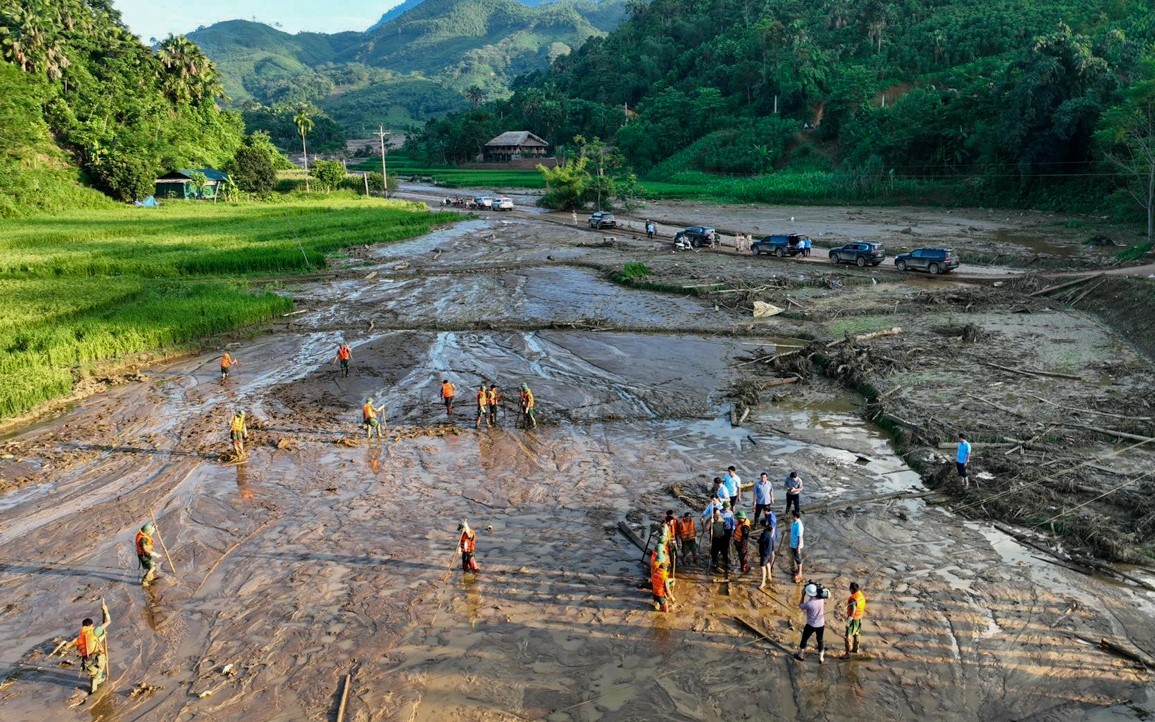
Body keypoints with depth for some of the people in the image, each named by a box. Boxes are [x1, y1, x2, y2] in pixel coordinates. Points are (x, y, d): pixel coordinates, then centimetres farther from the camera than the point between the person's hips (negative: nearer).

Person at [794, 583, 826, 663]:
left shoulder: (808, 603, -30)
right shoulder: (821, 599, -16)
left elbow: (800, 606, -8)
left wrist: (803, 595, -10)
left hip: (811, 625, -4)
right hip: (821, 624, 4)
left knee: (804, 639, 18)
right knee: (820, 640, 21)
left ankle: (800, 655, 34)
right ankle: (821, 658, 30)